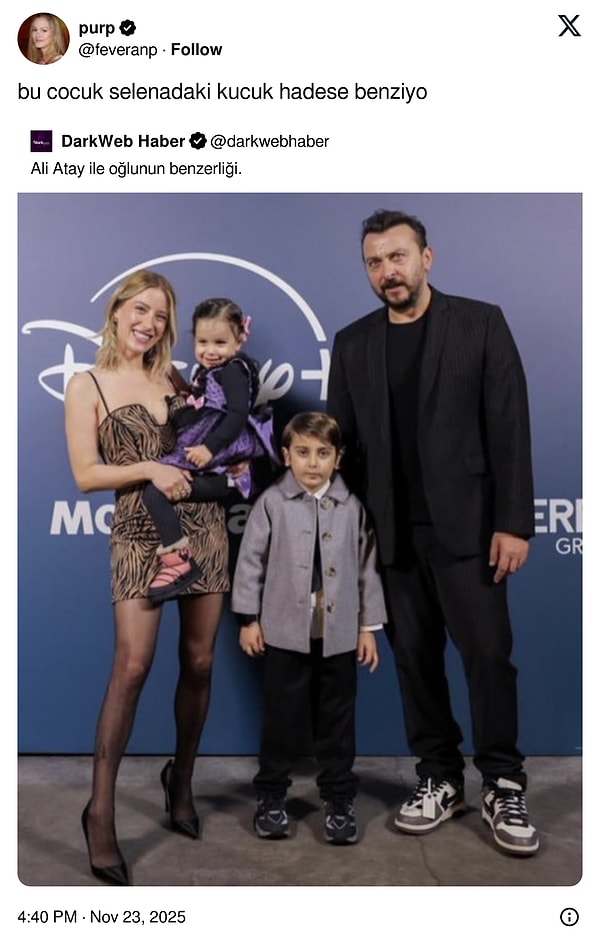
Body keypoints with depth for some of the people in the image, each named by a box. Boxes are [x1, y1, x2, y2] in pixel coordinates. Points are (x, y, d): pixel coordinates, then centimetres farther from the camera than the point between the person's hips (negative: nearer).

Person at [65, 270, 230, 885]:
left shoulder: (173, 379, 14)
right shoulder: (87, 386, 2)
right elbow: (86, 474, -4)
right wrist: (149, 469, -14)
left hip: (203, 524, 4)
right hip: (139, 534, -4)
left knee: (198, 662, 7)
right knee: (133, 665, -13)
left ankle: (180, 779, 28)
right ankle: (101, 808, 3)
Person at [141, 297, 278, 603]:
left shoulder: (233, 371, -8)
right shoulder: (208, 372, 21)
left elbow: (238, 416, -19)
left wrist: (210, 447, -25)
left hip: (219, 460, -10)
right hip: (208, 465, 10)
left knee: (155, 490, -18)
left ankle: (178, 559, -16)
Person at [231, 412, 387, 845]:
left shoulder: (352, 507, 1)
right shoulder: (272, 502, -4)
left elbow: (367, 567, 5)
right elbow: (251, 561, 0)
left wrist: (369, 626, 5)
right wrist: (248, 619, -1)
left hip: (340, 633, 1)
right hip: (285, 631, -1)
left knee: (337, 719, 11)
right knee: (282, 717, 10)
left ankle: (340, 797, 26)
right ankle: (271, 794, 27)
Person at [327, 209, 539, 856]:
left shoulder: (480, 323, 1)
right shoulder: (352, 344, 9)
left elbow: (509, 427, -4)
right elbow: (341, 441, 9)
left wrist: (513, 521, -10)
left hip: (465, 523, -2)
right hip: (391, 531, 3)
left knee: (487, 652, -1)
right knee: (414, 654, 9)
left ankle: (502, 787, 16)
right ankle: (439, 777, 24)